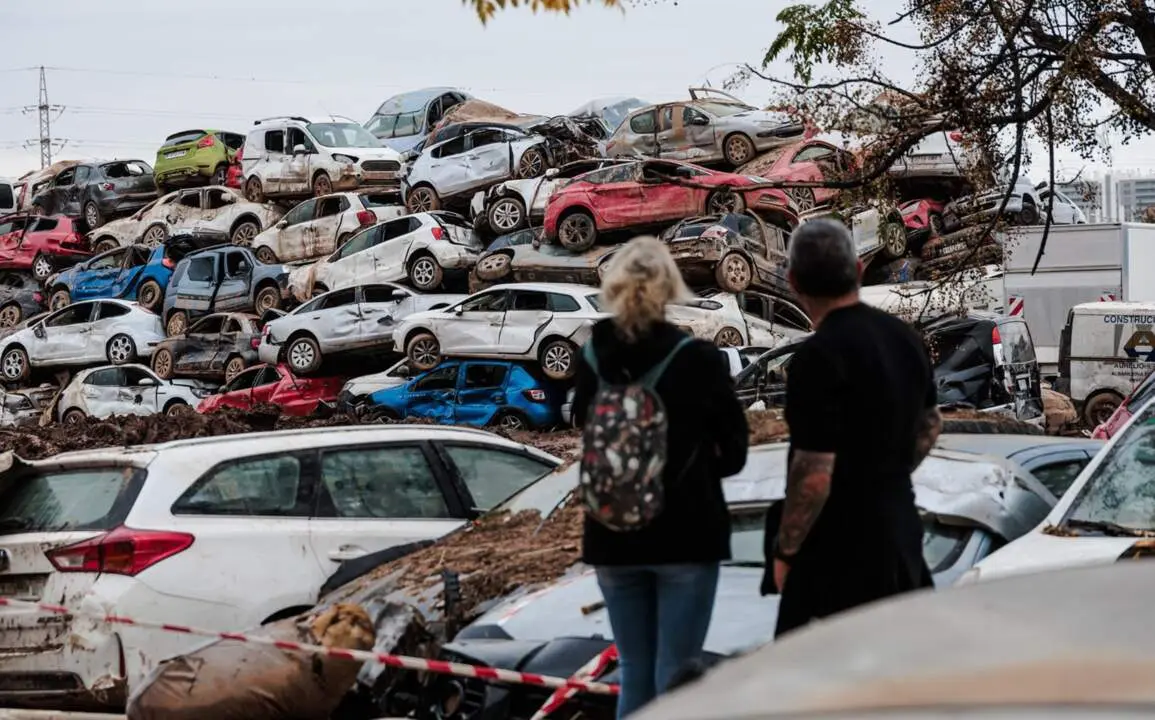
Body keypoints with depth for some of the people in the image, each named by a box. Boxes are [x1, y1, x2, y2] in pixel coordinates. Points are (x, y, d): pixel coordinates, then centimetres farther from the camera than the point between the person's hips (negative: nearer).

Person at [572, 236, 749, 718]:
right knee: (676, 678, 2)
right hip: (686, 534, -3)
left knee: (635, 676, 14)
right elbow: (732, 452, -2)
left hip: (613, 536, 3)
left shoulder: (592, 361, -4)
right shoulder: (697, 358, -12)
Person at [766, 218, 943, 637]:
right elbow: (930, 426, 21)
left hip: (840, 553, -8)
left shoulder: (820, 356, -21)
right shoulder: (903, 337, 5)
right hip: (899, 535, 9)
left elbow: (814, 477, -23)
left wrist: (784, 552, -11)